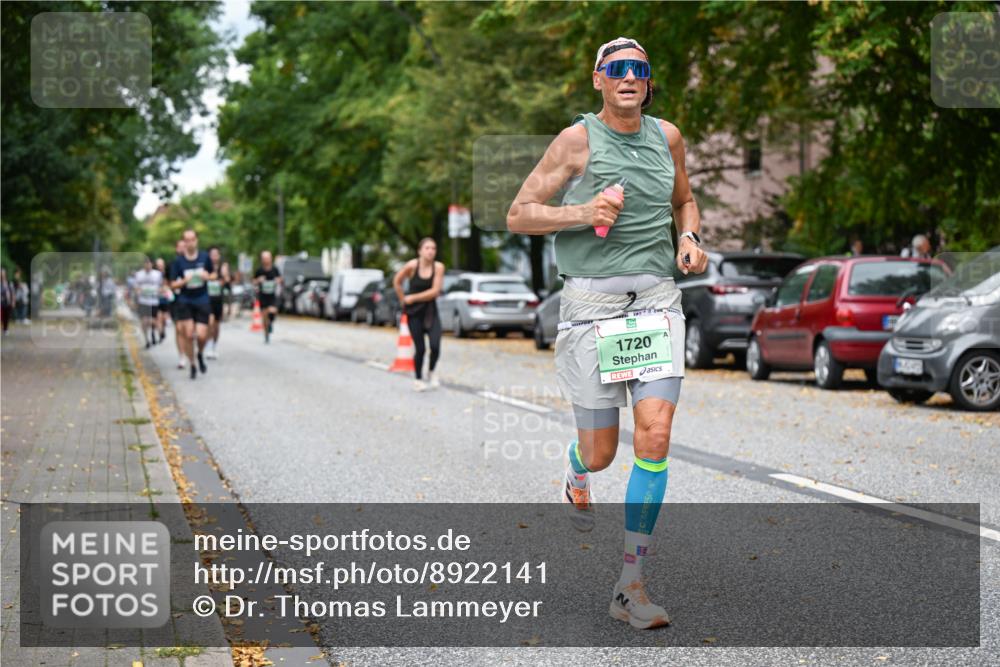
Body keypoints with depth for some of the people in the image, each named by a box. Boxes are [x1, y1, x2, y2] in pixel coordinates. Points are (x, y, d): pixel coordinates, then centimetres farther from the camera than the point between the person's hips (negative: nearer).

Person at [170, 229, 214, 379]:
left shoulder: (204, 257, -1)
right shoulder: (178, 261, -4)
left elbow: (213, 274, 13)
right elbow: (174, 284, 0)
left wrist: (207, 276, -10)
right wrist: (184, 281, -20)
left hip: (202, 301, 1)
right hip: (185, 301, -1)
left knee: (202, 335, -8)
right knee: (188, 334, -7)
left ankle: (200, 355, 26)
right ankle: (192, 365, 10)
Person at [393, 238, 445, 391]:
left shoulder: (438, 267, -8)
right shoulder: (412, 266, -11)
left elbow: (435, 291, -12)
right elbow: (397, 282, 4)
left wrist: (413, 298, -12)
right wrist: (403, 301, 5)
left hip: (431, 311, 1)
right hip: (414, 312, -1)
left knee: (435, 346, -14)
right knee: (420, 349, -1)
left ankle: (431, 372, 15)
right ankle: (418, 380, 21)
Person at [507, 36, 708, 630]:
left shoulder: (667, 136, 10)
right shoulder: (578, 139, -2)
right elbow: (518, 215, -1)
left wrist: (689, 237, 6)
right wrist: (582, 213, -16)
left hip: (658, 297, 3)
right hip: (593, 299, -3)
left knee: (655, 437, -13)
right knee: (601, 452, 4)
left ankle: (631, 587, -5)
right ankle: (577, 478, 46)